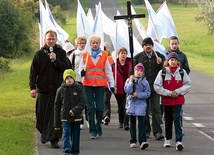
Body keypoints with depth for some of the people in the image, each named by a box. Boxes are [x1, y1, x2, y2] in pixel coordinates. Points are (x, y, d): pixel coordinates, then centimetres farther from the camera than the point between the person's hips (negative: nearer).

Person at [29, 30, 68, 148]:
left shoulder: (61, 53, 5)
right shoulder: (39, 54, 5)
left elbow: (65, 68, -3)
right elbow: (33, 72, 4)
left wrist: (55, 60, -16)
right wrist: (32, 87, -5)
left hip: (57, 89, -1)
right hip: (43, 89, 1)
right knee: (42, 115, 7)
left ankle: (54, 139, -4)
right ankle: (44, 133, 31)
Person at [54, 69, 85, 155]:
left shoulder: (79, 89, 0)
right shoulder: (61, 90, 1)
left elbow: (82, 102, -5)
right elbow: (57, 106, 5)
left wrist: (75, 110, -25)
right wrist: (56, 123, 4)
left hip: (76, 117, 1)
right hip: (65, 117, -1)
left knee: (75, 136, 8)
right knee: (66, 134, -13)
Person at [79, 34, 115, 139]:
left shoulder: (104, 55, 8)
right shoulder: (85, 55, 7)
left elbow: (108, 71, 11)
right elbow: (81, 68, 11)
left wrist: (112, 84, 8)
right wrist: (82, 72, -14)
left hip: (100, 85, 0)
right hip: (88, 85, 0)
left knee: (100, 107, -5)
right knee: (90, 108, -3)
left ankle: (98, 125, 21)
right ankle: (92, 131, 3)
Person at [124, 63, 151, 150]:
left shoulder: (145, 82, 0)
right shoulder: (129, 80, 4)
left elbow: (147, 94, -5)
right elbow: (127, 90, -10)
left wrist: (138, 94, -15)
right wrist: (131, 81, -16)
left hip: (141, 105, -2)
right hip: (131, 104, 2)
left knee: (141, 124, -12)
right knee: (132, 124, 11)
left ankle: (142, 141, -19)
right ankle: (133, 141, 19)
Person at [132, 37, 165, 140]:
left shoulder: (160, 56, 8)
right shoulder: (138, 57, 6)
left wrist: (160, 64, -10)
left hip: (155, 88, -1)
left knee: (156, 109, -6)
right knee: (144, 110, 8)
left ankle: (157, 131, -9)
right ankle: (146, 131, 18)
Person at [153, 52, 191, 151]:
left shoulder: (182, 72, 1)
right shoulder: (162, 72, -3)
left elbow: (187, 84, 5)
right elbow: (157, 86, -6)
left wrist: (178, 91, -10)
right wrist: (169, 93, -12)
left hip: (178, 100, -1)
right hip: (166, 100, 1)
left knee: (177, 119, -11)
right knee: (168, 120, 12)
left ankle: (179, 141, -16)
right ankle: (168, 139, 29)